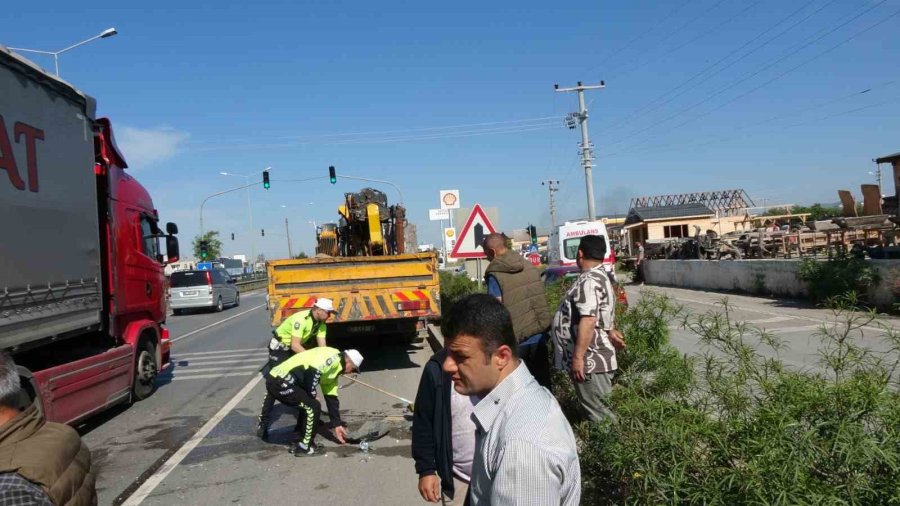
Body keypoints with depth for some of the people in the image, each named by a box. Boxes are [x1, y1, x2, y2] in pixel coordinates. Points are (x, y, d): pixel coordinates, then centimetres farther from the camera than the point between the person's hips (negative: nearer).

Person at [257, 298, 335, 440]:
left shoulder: (320, 323, -7)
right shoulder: (301, 319, -32)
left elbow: (322, 345, -8)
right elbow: (295, 345, -33)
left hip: (295, 348, 8)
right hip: (279, 347, -8)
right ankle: (263, 423, -9)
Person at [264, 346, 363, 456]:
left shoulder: (334, 370, 21)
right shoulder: (333, 357, -9)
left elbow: (331, 398, 26)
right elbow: (312, 372, -23)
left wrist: (337, 425, 26)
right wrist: (313, 396, -7)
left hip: (280, 379, 10)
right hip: (280, 382, -10)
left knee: (308, 405, 22)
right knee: (313, 407, -4)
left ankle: (300, 443, 29)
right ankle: (304, 448, 8)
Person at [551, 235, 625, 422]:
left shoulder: (589, 281, -19)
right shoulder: (601, 278, 15)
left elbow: (588, 321, -27)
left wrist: (578, 357, -26)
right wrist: (611, 331, 39)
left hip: (589, 361, -10)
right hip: (593, 358, 10)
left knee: (599, 414, -4)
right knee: (597, 410, 15)